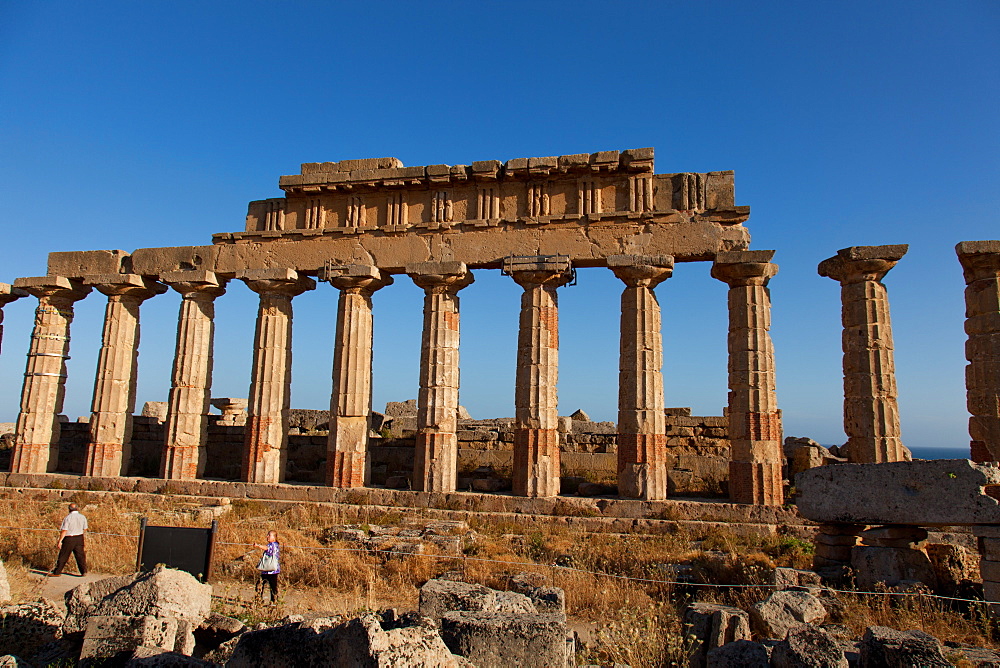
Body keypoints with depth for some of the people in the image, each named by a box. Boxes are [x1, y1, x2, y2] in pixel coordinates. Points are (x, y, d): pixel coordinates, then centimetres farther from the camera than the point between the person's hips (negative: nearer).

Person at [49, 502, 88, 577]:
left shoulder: (67, 518, -11)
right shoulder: (82, 517, 2)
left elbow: (64, 531, -14)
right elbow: (85, 529, 9)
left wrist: (60, 541, -9)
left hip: (69, 539, -4)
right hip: (79, 538, 4)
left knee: (63, 556, 7)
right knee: (80, 555, 8)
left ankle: (57, 572, 15)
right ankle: (84, 571, 6)